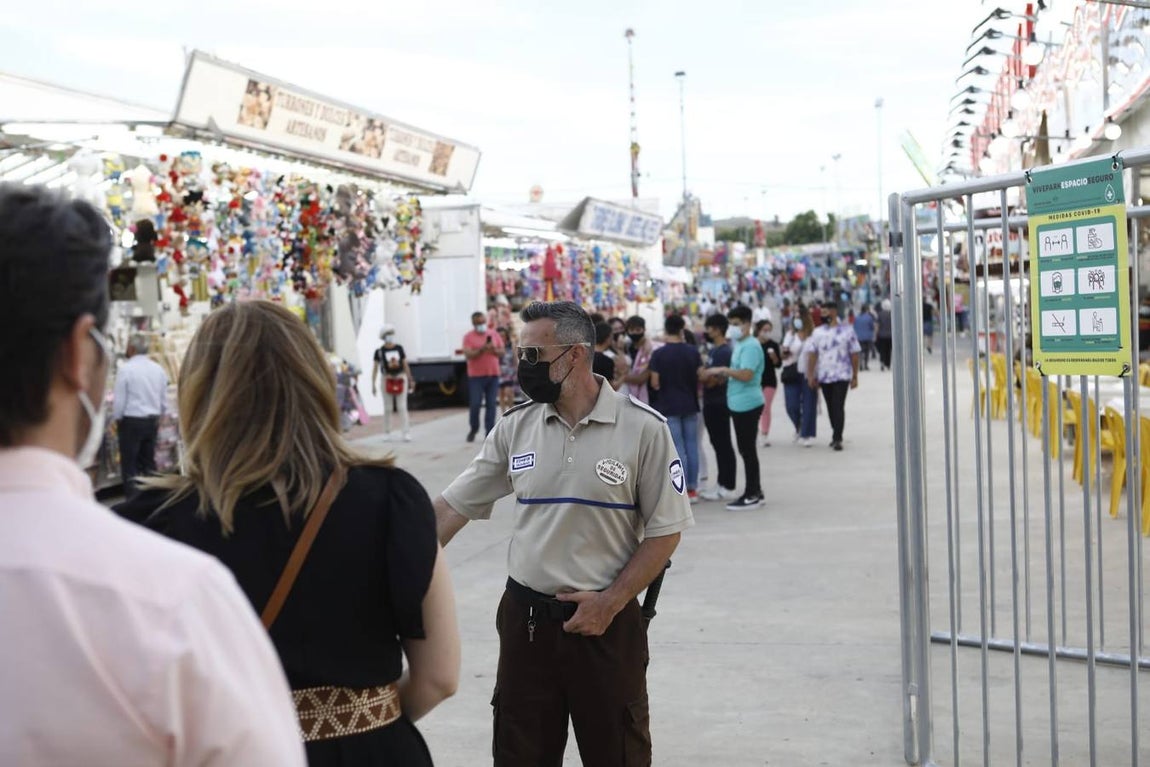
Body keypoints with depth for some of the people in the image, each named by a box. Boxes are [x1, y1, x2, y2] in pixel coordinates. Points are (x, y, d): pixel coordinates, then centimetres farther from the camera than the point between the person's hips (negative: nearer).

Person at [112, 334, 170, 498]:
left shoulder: (125, 369, -13)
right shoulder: (158, 369, 3)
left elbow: (119, 399, -10)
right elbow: (164, 400, 8)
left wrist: (117, 419, 5)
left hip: (131, 421, -5)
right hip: (152, 421, 5)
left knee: (129, 464, 1)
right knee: (148, 462, 12)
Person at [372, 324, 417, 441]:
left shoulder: (399, 349, 5)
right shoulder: (379, 351, -2)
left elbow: (405, 365, 11)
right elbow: (375, 368, 0)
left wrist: (410, 380, 10)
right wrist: (373, 384, -4)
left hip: (401, 380, 1)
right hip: (387, 380, -1)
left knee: (402, 407, -2)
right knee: (388, 408, 4)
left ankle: (406, 433, -4)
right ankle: (387, 433, 16)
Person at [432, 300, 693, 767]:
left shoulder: (643, 428, -10)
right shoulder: (515, 427, 1)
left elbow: (665, 531, -7)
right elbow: (453, 507, 5)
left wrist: (611, 602, -13)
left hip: (606, 623, -3)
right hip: (524, 619, 3)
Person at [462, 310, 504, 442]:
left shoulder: (494, 335, 12)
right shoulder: (469, 337, 0)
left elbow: (502, 352, 10)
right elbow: (468, 355, -10)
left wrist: (494, 350, -12)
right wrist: (482, 349, -23)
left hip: (493, 375, 3)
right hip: (476, 376, -3)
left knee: (491, 405, 0)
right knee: (475, 404, -3)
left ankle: (489, 433, 3)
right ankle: (473, 429, 17)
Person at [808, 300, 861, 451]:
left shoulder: (847, 330, 2)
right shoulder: (817, 332, 9)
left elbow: (854, 355, 2)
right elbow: (813, 355, 4)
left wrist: (855, 376, -1)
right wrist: (810, 375, -4)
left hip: (842, 376, -3)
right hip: (824, 377, 4)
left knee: (838, 407, -10)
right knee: (830, 408, 9)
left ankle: (837, 438, -10)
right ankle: (837, 435, 22)